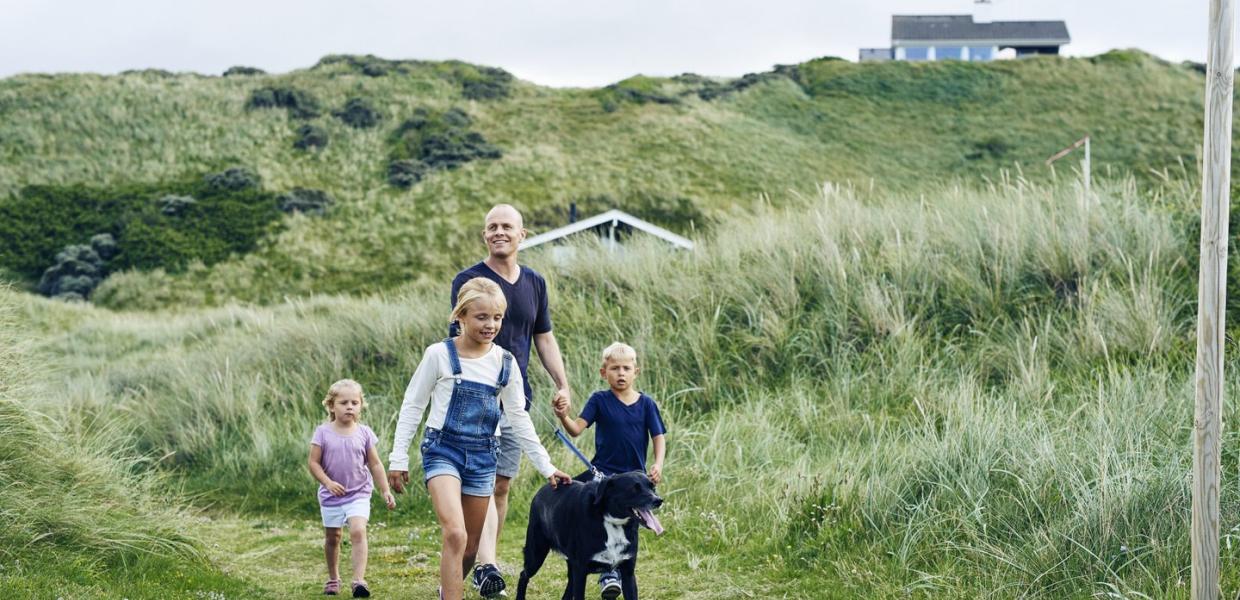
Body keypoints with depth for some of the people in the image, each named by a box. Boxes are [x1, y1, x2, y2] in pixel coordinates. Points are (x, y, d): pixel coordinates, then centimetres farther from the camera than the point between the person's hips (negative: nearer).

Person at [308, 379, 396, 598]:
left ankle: (359, 580, -24)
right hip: (332, 495, 1)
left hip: (359, 494, -1)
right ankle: (333, 578, 33)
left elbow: (375, 464, 3)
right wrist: (328, 482, -20)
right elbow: (314, 462, -7)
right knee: (332, 538, 13)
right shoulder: (323, 432, -7)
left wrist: (385, 491, 1)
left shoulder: (364, 433, -3)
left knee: (358, 531, -20)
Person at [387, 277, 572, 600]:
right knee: (455, 534, -23)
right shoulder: (440, 355, -6)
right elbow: (413, 406, 1)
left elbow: (519, 418, 11)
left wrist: (547, 467, 9)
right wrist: (399, 458, -2)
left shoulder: (505, 363, 4)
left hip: (482, 456, 4)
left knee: (471, 546, 9)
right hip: (443, 449, -4)